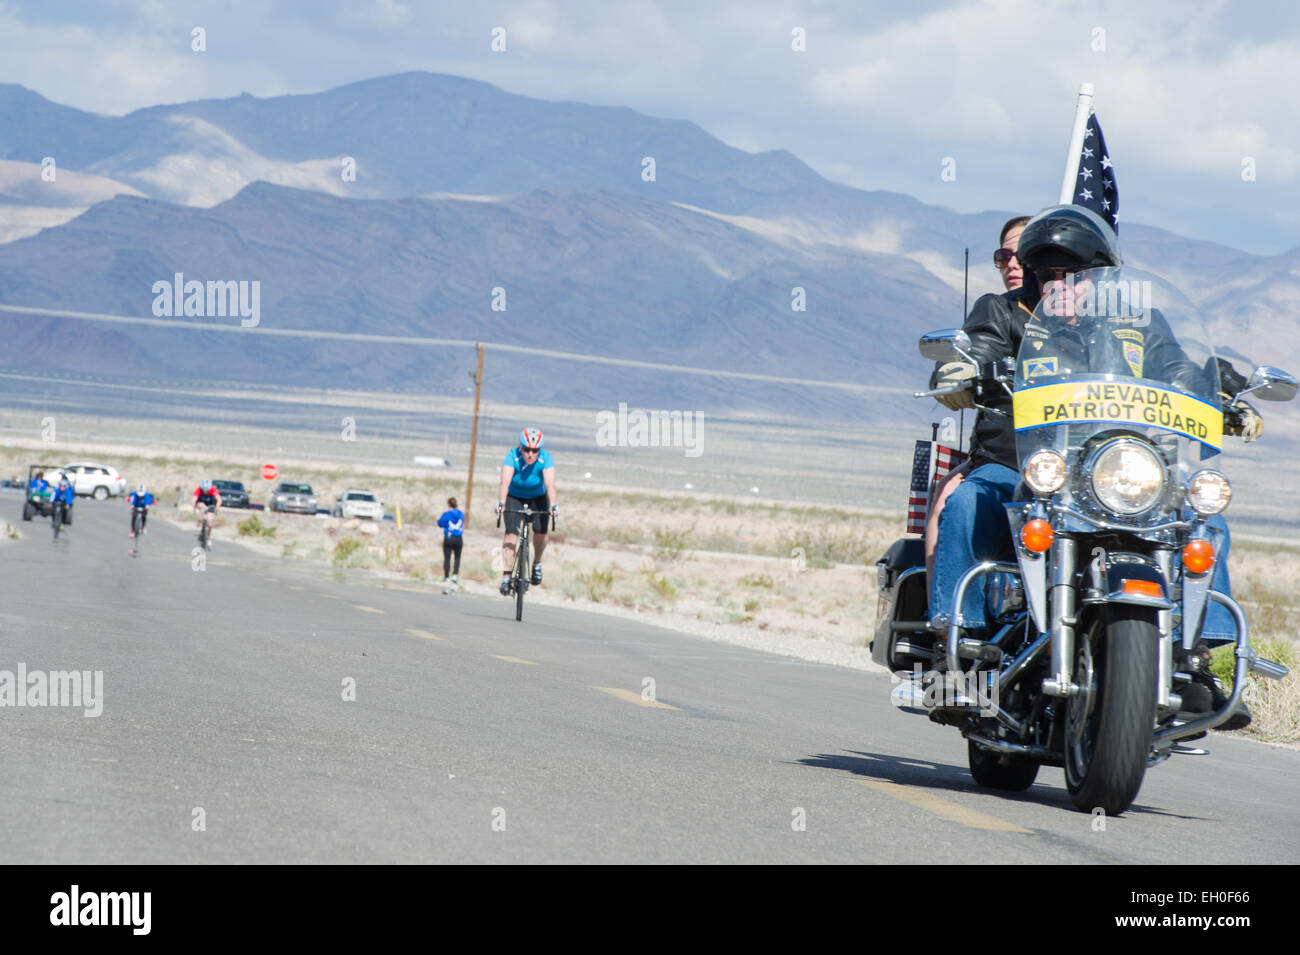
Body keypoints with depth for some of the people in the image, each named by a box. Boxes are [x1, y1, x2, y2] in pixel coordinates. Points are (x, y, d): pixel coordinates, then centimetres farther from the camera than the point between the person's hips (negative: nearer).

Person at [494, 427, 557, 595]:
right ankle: (506, 576, -17)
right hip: (514, 497, -1)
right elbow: (505, 482, -38)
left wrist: (552, 506, -52)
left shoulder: (545, 458, -26)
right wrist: (501, 503, -54)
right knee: (511, 532, -19)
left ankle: (537, 564, 8)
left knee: (540, 530, -19)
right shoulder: (513, 456, -27)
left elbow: (550, 485, -36)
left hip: (538, 498, 1)